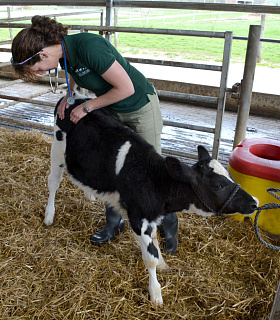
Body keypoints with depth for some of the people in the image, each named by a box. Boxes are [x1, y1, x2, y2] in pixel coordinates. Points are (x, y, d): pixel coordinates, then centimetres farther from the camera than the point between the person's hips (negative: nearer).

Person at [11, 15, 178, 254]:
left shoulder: (89, 47, -34)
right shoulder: (64, 51, -8)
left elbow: (126, 88, -29)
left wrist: (87, 107, -19)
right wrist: (69, 95, -2)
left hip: (141, 107, -7)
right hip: (112, 111, 8)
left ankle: (170, 225, 24)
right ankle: (114, 223, 29)